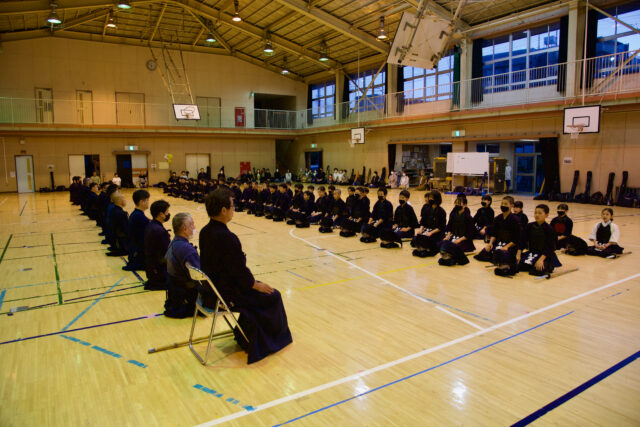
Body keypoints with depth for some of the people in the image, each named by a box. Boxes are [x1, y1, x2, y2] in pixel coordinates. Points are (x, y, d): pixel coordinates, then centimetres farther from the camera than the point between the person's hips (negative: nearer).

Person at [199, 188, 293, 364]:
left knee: (256, 291, 27)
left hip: (211, 288, 9)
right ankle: (275, 338, 30)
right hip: (226, 295, -9)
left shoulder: (205, 232, 0)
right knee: (272, 296, 9)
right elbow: (239, 271, -24)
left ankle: (244, 336, 36)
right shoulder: (227, 237, -29)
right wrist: (256, 284, -5)